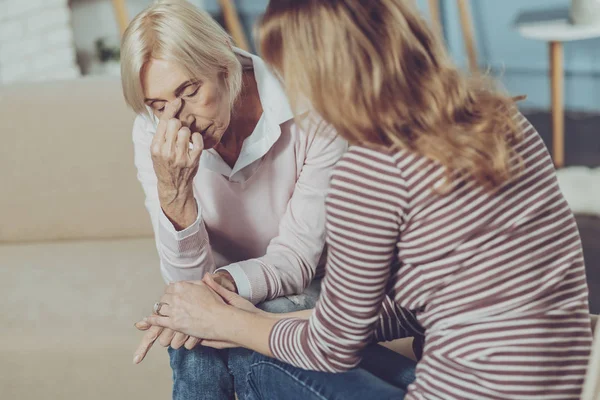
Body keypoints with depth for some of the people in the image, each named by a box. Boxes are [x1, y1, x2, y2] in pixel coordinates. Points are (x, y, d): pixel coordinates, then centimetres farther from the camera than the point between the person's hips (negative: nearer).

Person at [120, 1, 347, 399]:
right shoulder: (153, 134, -13)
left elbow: (296, 258, -18)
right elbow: (188, 278, -16)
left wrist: (224, 282, -38)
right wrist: (174, 194, -34)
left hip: (297, 299, -2)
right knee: (195, 342, -31)